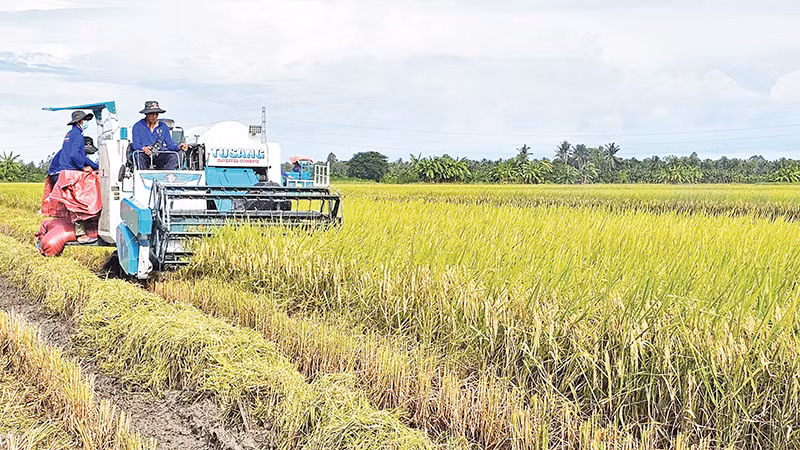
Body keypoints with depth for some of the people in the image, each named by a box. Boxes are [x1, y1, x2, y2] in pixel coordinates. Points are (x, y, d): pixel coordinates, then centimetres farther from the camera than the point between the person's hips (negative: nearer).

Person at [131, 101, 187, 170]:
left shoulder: (163, 127, 17)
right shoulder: (138, 126, 9)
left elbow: (170, 144, 13)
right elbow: (136, 145, 0)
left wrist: (178, 147, -10)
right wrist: (144, 148, -23)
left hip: (160, 157, 2)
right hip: (146, 155, -2)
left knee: (173, 156, -29)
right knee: (140, 156, -37)